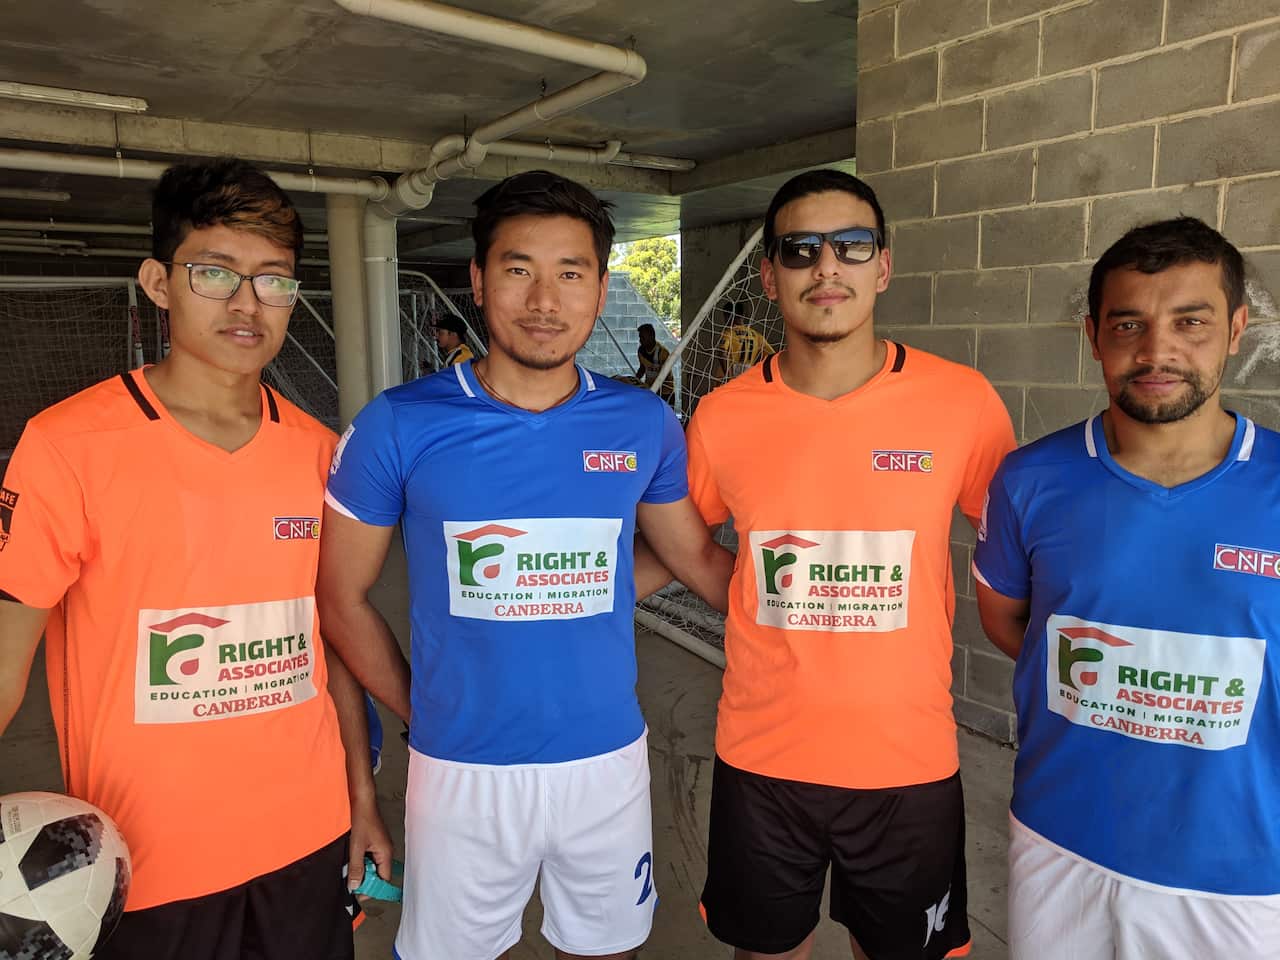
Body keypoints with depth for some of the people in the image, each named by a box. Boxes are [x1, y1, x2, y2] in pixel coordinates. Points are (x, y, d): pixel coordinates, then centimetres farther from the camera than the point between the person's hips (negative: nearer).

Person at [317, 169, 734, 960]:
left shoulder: (645, 425, -5)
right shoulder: (400, 426, -11)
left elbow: (698, 557, 8)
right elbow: (344, 597, -1)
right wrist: (420, 714, 0)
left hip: (609, 760, 2)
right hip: (463, 769, -1)